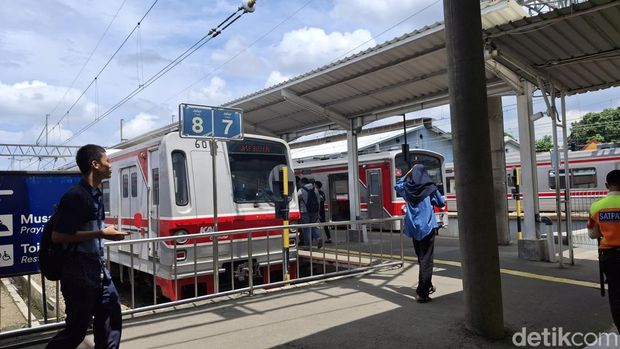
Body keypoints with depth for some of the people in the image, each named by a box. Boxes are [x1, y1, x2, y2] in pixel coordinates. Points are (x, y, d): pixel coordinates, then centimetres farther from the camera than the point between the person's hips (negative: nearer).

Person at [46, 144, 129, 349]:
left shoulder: (95, 195, 8)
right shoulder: (75, 196, -19)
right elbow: (58, 236, -21)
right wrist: (100, 234, -21)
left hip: (97, 267, 9)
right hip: (79, 270, -9)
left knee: (110, 316, 12)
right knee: (77, 328, 3)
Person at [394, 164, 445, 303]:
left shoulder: (407, 188, 3)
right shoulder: (429, 187, -7)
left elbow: (397, 185, 26)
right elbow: (441, 203, 6)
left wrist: (407, 173, 19)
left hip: (413, 228, 5)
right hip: (427, 228, -4)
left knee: (421, 258, 19)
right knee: (426, 259, -4)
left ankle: (427, 286, 33)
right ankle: (422, 293, -8)